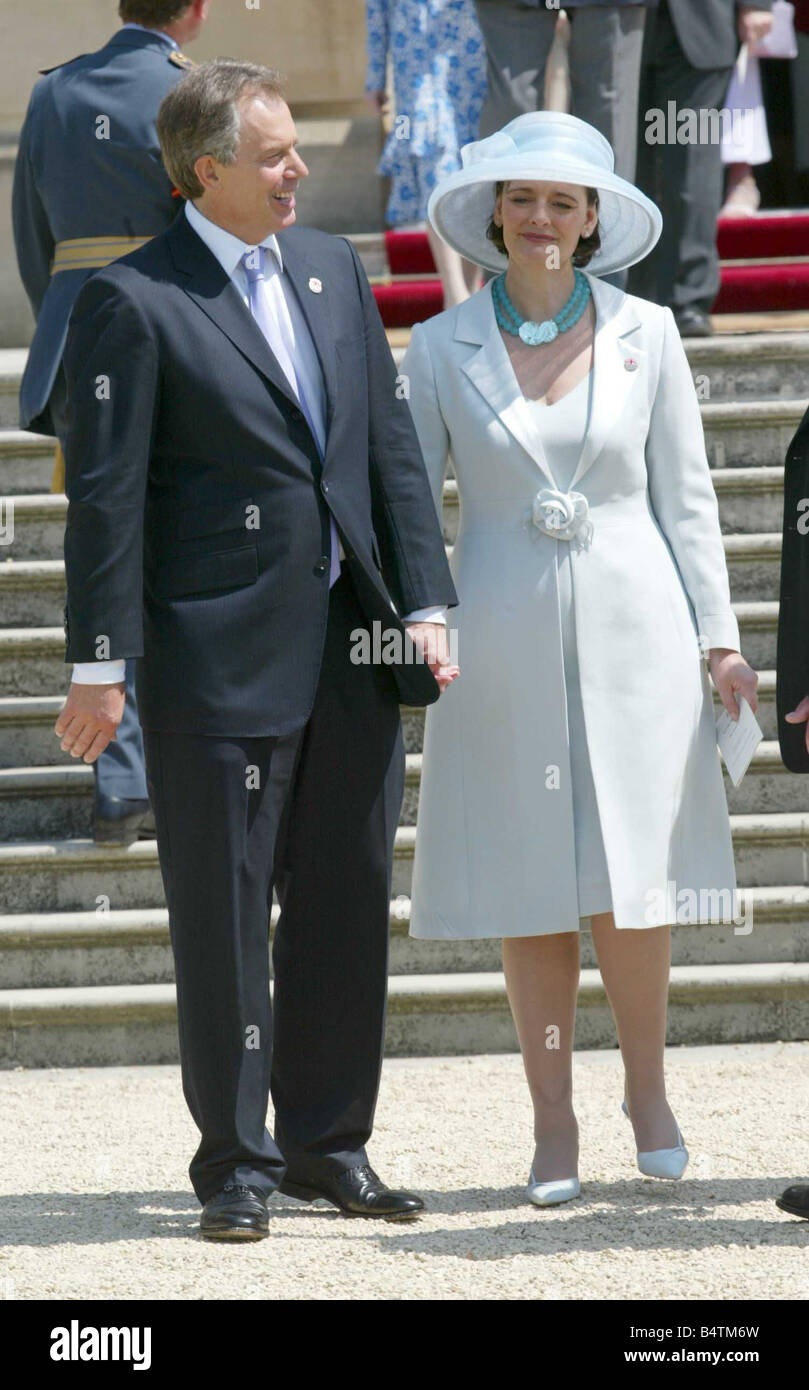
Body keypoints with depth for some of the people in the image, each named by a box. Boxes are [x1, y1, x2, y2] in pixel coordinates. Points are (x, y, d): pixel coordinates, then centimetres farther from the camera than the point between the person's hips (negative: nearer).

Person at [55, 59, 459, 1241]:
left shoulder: (333, 269, 11)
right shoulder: (133, 301, -7)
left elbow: (392, 445, 12)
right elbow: (106, 492, -9)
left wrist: (425, 606, 4)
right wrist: (102, 664, -12)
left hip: (350, 645, 6)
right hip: (224, 657, -6)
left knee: (349, 907, 10)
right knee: (223, 919, 1)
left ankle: (330, 1144, 21)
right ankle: (237, 1164, 10)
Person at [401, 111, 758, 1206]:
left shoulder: (645, 334, 4)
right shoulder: (443, 346, 3)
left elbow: (684, 494, 7)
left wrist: (719, 639, 2)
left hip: (631, 630, 0)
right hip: (505, 648, 0)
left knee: (631, 886, -5)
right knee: (532, 893, 2)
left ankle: (647, 1085, 16)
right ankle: (553, 1125, 11)